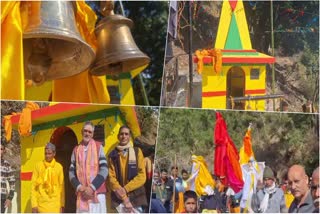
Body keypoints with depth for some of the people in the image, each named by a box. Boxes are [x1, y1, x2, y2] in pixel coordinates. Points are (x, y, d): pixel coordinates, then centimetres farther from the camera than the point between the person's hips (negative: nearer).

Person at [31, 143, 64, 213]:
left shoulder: (59, 167, 4)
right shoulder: (38, 166, 1)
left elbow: (61, 187, 7)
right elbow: (33, 186, 2)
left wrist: (62, 204, 3)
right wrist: (34, 204, -4)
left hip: (55, 204, 1)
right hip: (42, 203, -1)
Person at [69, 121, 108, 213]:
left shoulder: (98, 147, 5)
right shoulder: (76, 150, 12)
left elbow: (104, 169, -3)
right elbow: (71, 172, 11)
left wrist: (92, 187, -11)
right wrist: (79, 187, -6)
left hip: (97, 193, -2)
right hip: (81, 195, 2)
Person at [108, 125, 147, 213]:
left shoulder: (137, 152, 6)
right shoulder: (113, 155, 6)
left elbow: (142, 176, 0)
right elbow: (111, 177, 0)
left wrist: (125, 189, -11)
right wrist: (124, 198, -9)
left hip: (136, 197, 0)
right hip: (119, 198, 0)